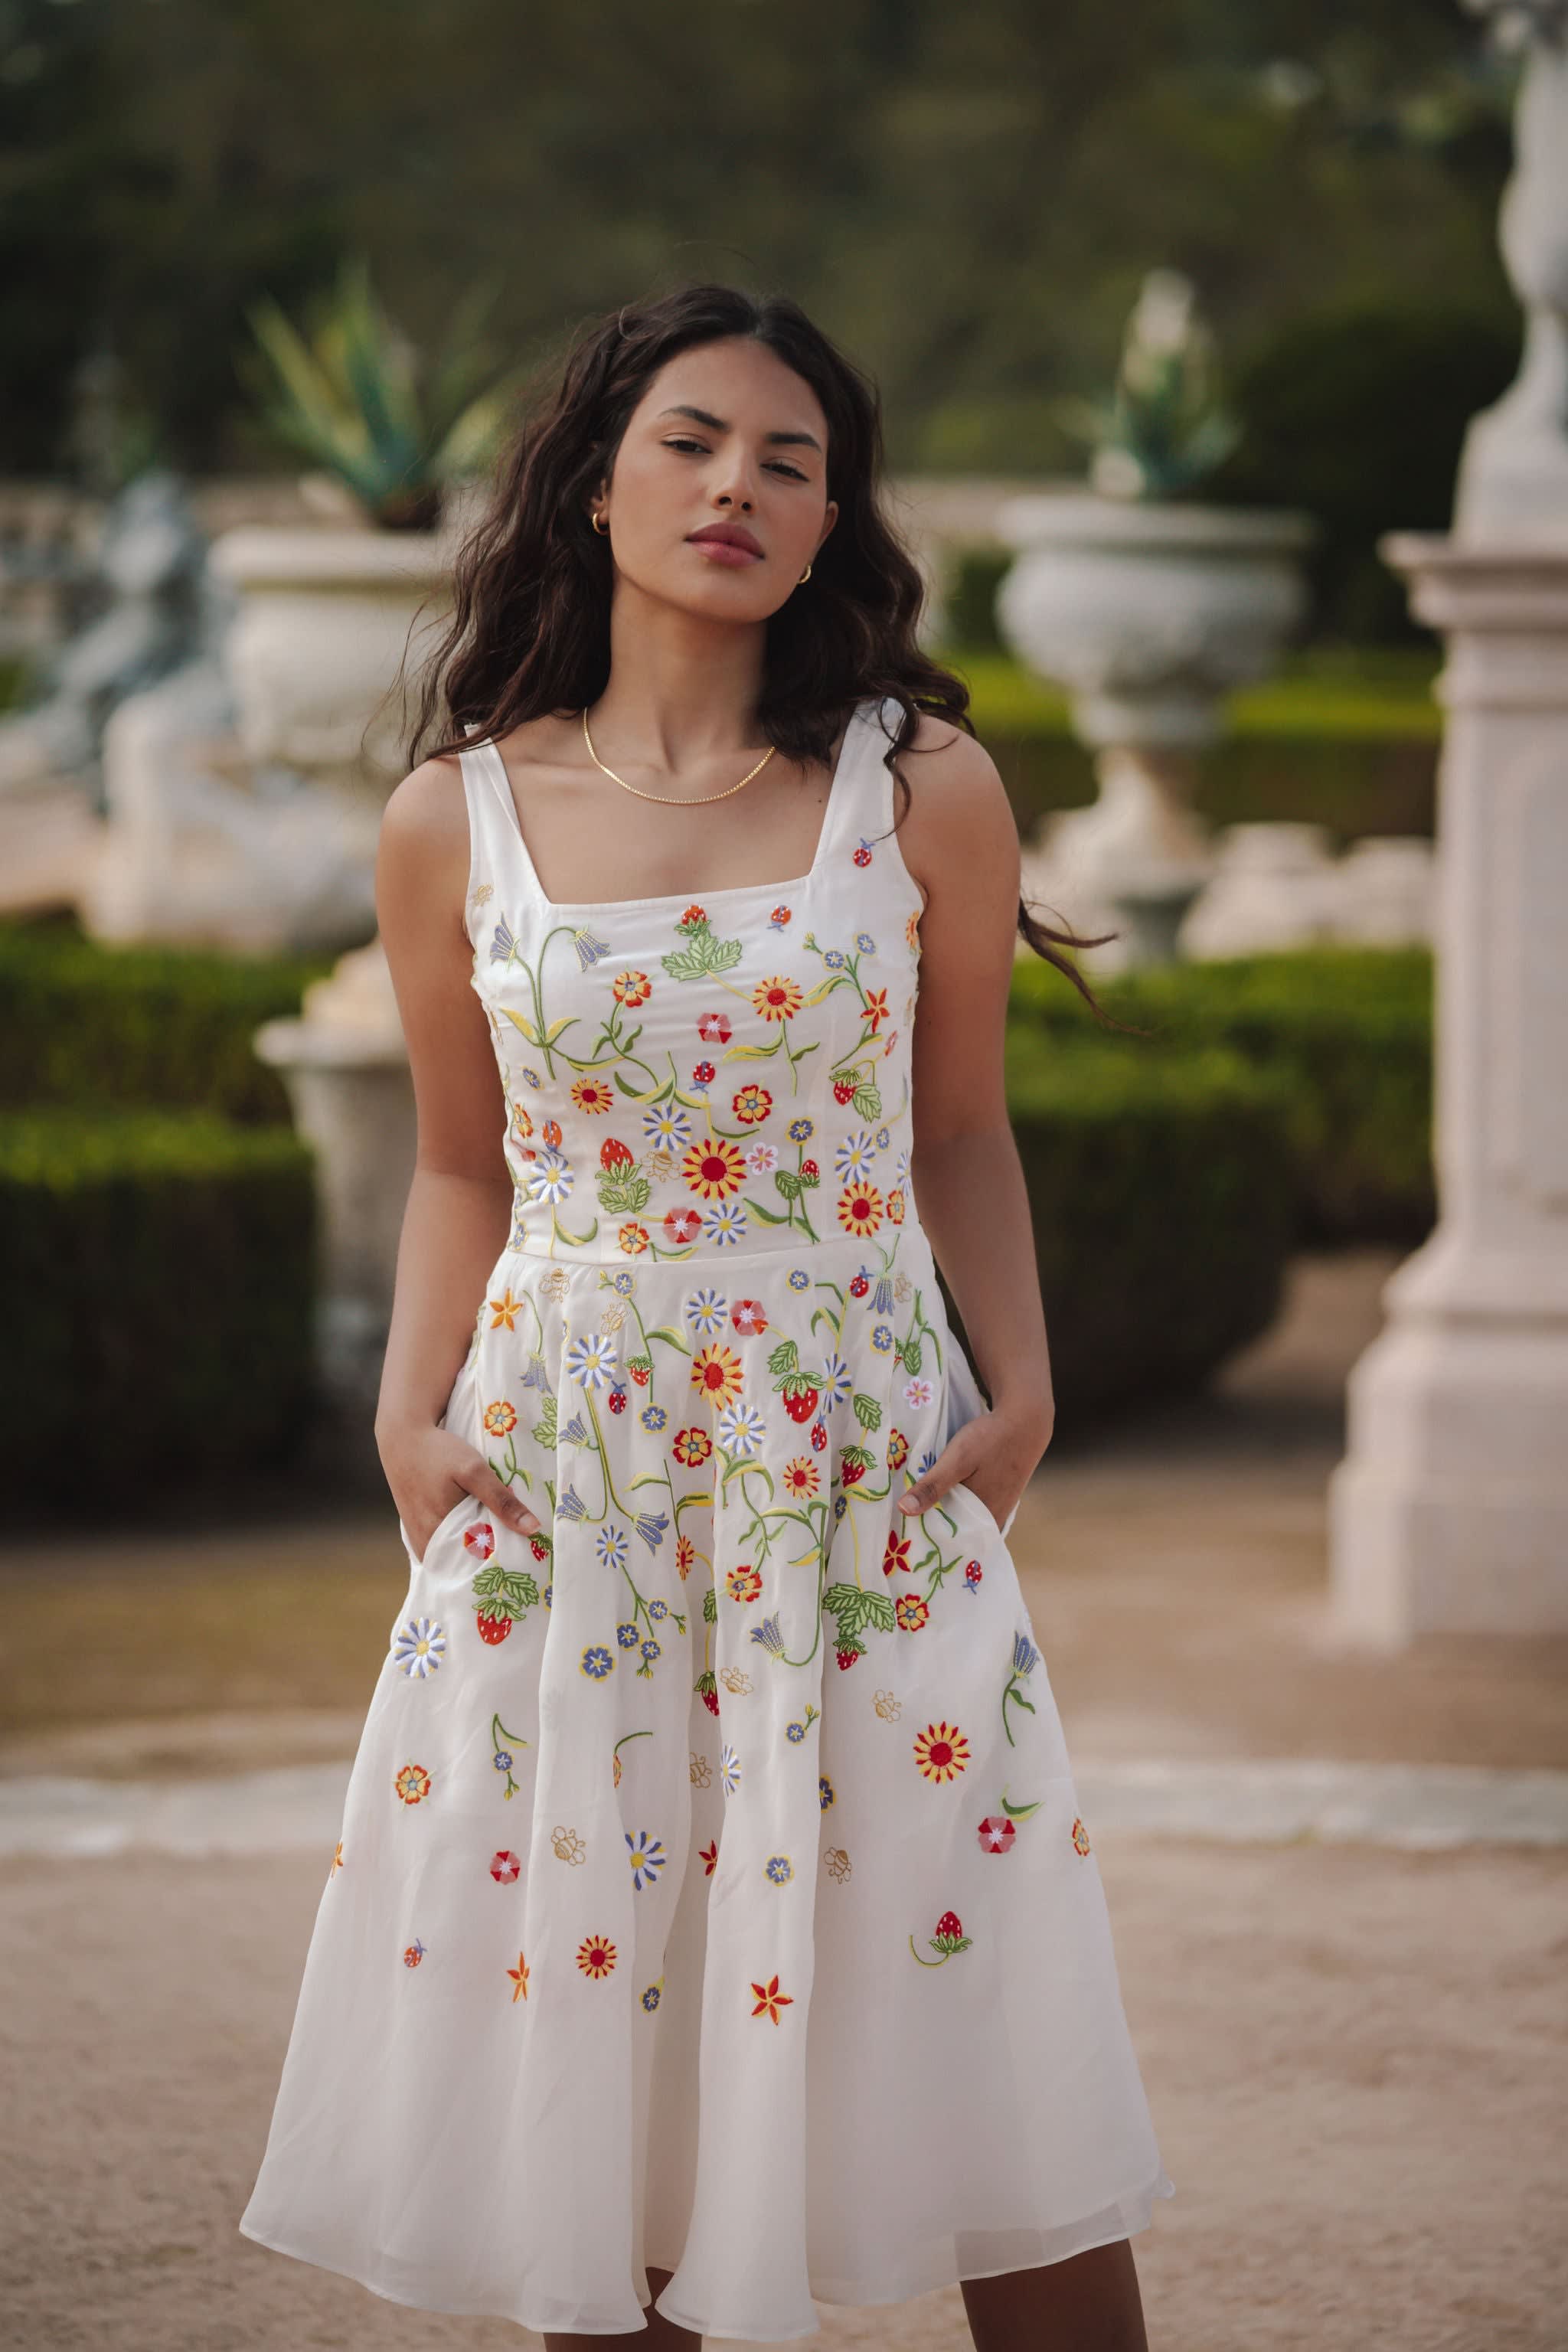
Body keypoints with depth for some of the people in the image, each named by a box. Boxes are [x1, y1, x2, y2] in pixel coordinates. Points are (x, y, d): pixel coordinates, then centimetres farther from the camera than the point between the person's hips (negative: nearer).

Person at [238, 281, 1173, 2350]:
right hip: (562, 1478, 1)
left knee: (1004, 2093, -1)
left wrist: (1023, 1386, -3)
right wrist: (411, 1416, 0)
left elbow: (963, 1129, 9)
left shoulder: (924, 787, 0)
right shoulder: (458, 822, 2)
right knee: (597, 2096, 3)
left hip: (870, 1469, -1)